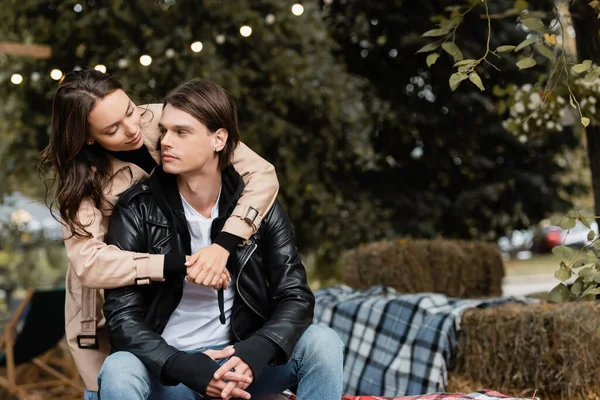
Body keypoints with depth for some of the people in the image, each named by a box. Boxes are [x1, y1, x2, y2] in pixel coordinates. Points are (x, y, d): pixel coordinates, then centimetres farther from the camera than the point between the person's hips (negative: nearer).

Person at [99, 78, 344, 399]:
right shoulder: (138, 211, -9)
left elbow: (295, 297, -7)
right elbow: (123, 317, -13)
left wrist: (255, 352, -28)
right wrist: (186, 367, -30)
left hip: (239, 363, 2)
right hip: (168, 371, -2)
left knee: (322, 342, -23)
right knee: (118, 372, -34)